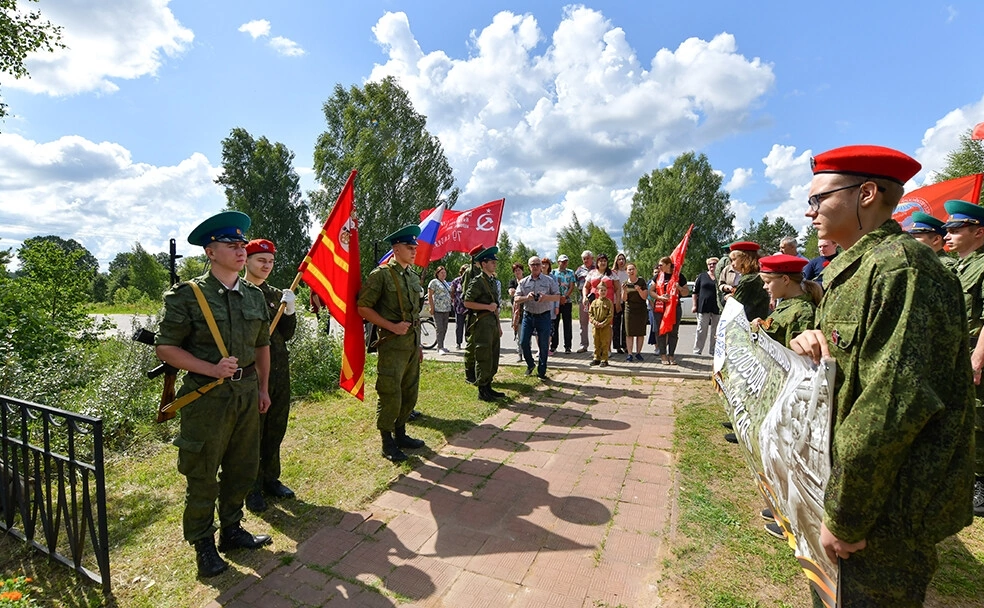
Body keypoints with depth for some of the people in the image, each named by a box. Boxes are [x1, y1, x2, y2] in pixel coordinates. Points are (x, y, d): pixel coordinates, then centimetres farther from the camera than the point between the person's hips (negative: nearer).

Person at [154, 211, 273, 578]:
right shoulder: (188, 295, -8)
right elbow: (165, 348, -8)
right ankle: (204, 545, 30)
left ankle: (231, 530, 37)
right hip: (207, 395, -5)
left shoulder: (254, 296, 7)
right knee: (202, 476, 9)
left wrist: (263, 388, 14)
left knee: (243, 468, 17)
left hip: (247, 392, 5)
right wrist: (211, 370, -19)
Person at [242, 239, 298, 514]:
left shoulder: (276, 294, 10)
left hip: (280, 372, 6)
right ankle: (252, 489, 24)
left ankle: (270, 479, 33)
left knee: (276, 430, 16)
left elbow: (286, 335, 6)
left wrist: (289, 311, -9)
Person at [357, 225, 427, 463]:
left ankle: (400, 434, 31)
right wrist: (392, 327, -17)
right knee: (390, 395, -1)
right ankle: (387, 443, 15)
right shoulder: (381, 274, -9)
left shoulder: (413, 277, 14)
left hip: (412, 343, 8)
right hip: (392, 344, -7)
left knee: (410, 393, 14)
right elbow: (363, 308, -12)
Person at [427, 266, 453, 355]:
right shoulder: (434, 282, -3)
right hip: (438, 310, -7)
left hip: (446, 309, 7)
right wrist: (432, 307, -14)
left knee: (444, 329, 8)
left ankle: (441, 347, 16)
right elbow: (429, 296, -7)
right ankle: (440, 348, -5)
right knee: (440, 329, -8)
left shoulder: (446, 283, 19)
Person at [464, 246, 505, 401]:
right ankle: (482, 391, 7)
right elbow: (467, 302, -14)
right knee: (484, 358, -3)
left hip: (493, 322, 9)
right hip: (482, 322, -9)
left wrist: (498, 325, 20)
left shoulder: (493, 281, 17)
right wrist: (487, 306, -16)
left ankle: (488, 387, 24)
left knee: (493, 358, 13)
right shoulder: (477, 282, -10)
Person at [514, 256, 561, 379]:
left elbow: (558, 297, 1)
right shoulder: (523, 282, 6)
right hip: (528, 316, 2)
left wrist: (546, 297, -18)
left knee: (543, 346, 3)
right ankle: (530, 364, 27)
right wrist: (527, 297, -18)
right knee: (523, 342, 1)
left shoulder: (549, 281, 2)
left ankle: (541, 372, 17)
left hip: (544, 316, -1)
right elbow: (516, 299, 2)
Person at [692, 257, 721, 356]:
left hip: (717, 308, 1)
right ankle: (697, 351, 9)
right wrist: (694, 305, -2)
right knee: (701, 330, 2)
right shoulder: (701, 276, 6)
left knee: (716, 331, 7)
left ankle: (713, 351, 17)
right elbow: (695, 292, 6)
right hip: (703, 307, -1)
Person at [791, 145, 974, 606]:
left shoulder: (898, 266, -21)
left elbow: (891, 408, -27)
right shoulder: (858, 267, 10)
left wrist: (844, 517, -20)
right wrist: (816, 344, -5)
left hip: (888, 511, -9)